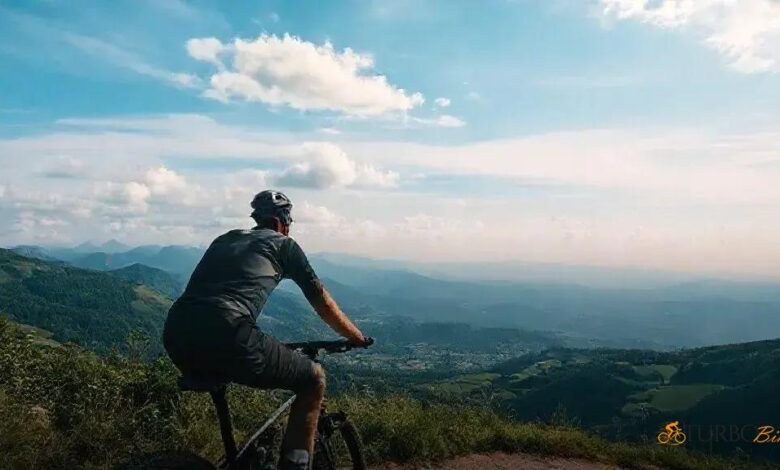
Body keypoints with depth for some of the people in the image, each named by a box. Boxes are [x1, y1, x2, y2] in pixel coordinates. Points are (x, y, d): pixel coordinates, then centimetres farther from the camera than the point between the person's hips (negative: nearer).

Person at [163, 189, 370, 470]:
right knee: (314, 380, 12)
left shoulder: (224, 240, 31)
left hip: (175, 336, 7)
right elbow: (323, 303, 21)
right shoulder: (284, 244, 17)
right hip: (225, 336, -7)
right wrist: (357, 338, 35)